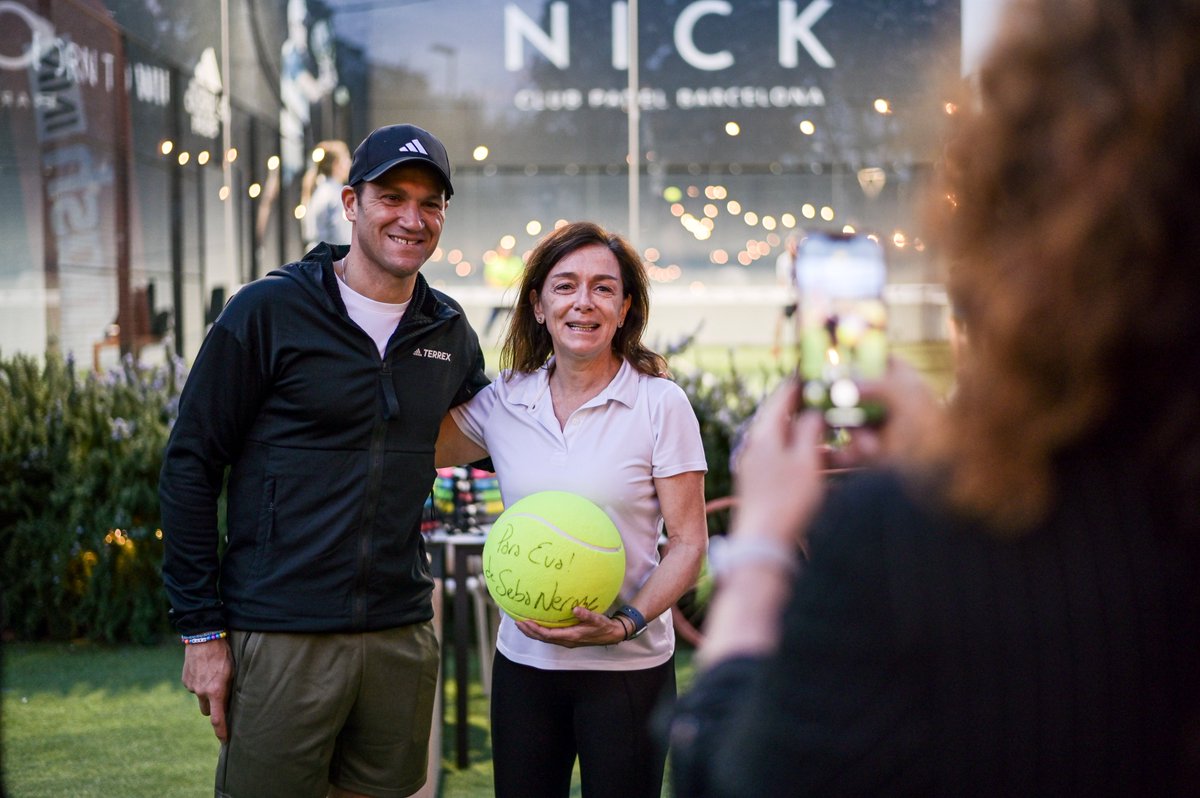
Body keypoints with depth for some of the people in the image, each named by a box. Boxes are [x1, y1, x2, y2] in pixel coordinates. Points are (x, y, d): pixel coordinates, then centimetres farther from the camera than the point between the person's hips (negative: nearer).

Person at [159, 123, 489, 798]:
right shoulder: (270, 312, -5)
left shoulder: (451, 331, 10)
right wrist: (201, 628, -7)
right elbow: (191, 466, -4)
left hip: (402, 638, 5)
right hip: (280, 638, -5)